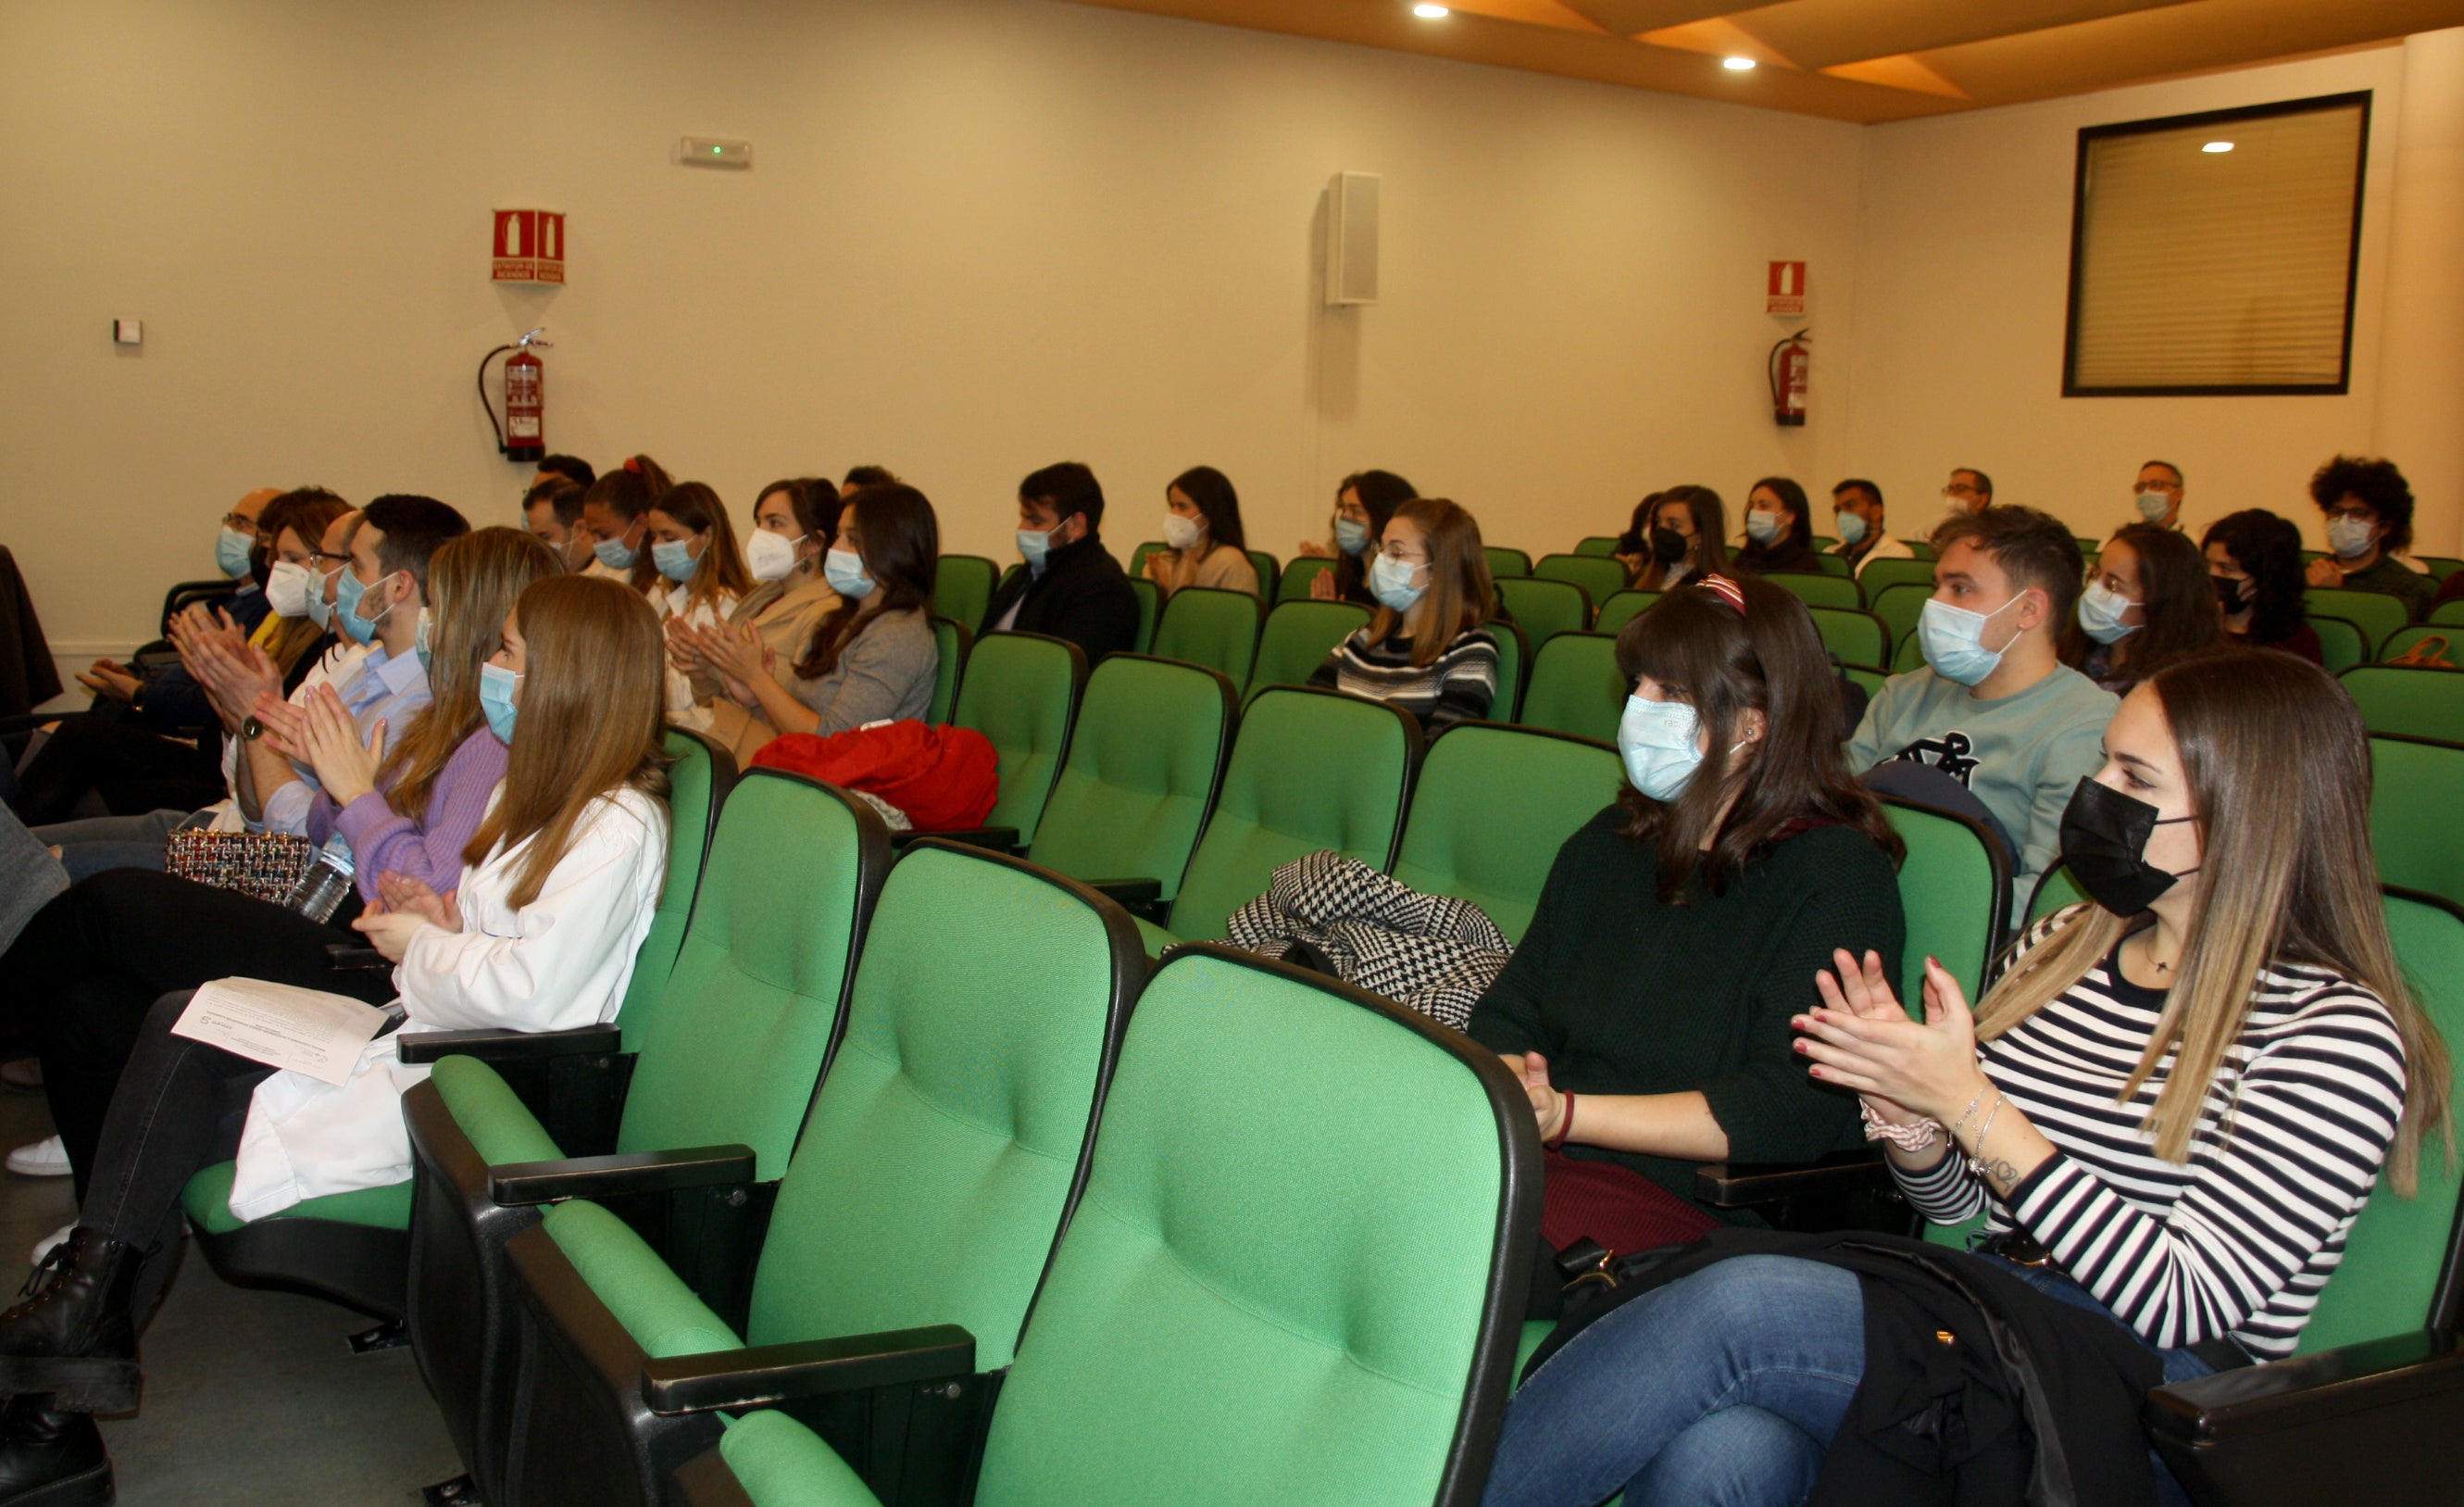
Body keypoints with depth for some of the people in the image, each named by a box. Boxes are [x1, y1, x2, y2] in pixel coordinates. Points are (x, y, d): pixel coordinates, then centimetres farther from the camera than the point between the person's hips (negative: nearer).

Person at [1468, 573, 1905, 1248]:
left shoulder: (1838, 875, -3)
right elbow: (1508, 1015, 16)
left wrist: (1564, 1114, -19)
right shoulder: (1608, 843, 20)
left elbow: (1794, 1109, -14)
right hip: (1555, 1162, 6)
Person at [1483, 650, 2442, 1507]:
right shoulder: (2063, 946, 13)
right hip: (1997, 1320, 5)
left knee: (1742, 1300, -28)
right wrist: (1909, 1118, -6)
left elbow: (2187, 1306, -14)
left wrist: (1969, 1103, -18)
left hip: (2155, 1408, -5)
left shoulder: (2336, 1032, -7)